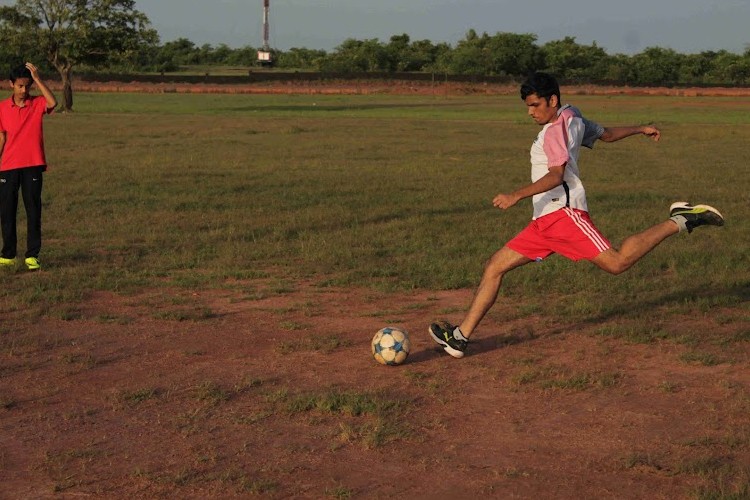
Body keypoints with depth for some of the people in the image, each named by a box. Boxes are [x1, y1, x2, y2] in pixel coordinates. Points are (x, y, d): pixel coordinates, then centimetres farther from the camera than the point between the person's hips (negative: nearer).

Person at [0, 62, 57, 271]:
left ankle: (32, 256, 6)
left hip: (33, 165, -2)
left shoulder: (37, 104, -1)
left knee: (33, 211, 0)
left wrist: (37, 79, -21)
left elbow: (53, 103, -24)